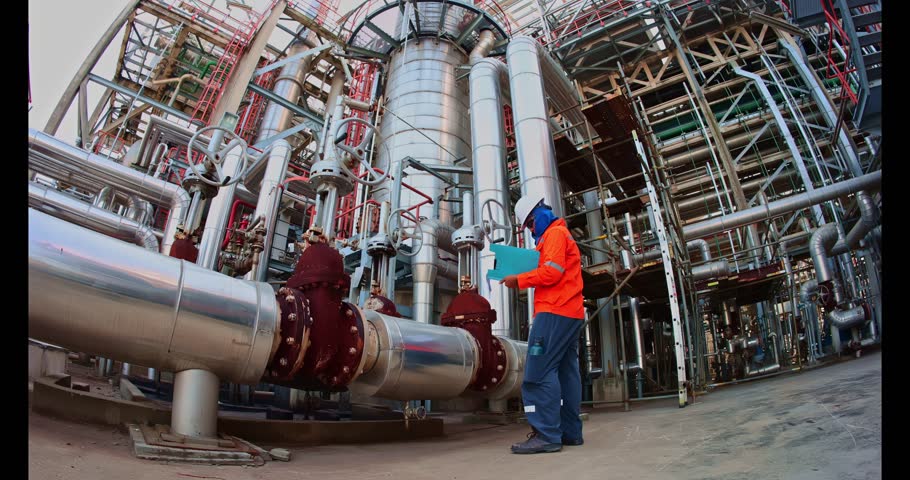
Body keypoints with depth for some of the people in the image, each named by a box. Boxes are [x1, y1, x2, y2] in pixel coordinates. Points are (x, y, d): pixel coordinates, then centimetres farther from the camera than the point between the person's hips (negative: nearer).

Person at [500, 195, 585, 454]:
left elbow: (552, 272, -15)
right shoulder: (562, 235, 28)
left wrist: (519, 280, -7)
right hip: (571, 313, 11)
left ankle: (546, 435, -16)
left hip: (555, 312, -11)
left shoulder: (554, 233, -2)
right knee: (566, 372, 8)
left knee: (539, 371, -14)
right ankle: (570, 431, 11)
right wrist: (526, 280, 12)